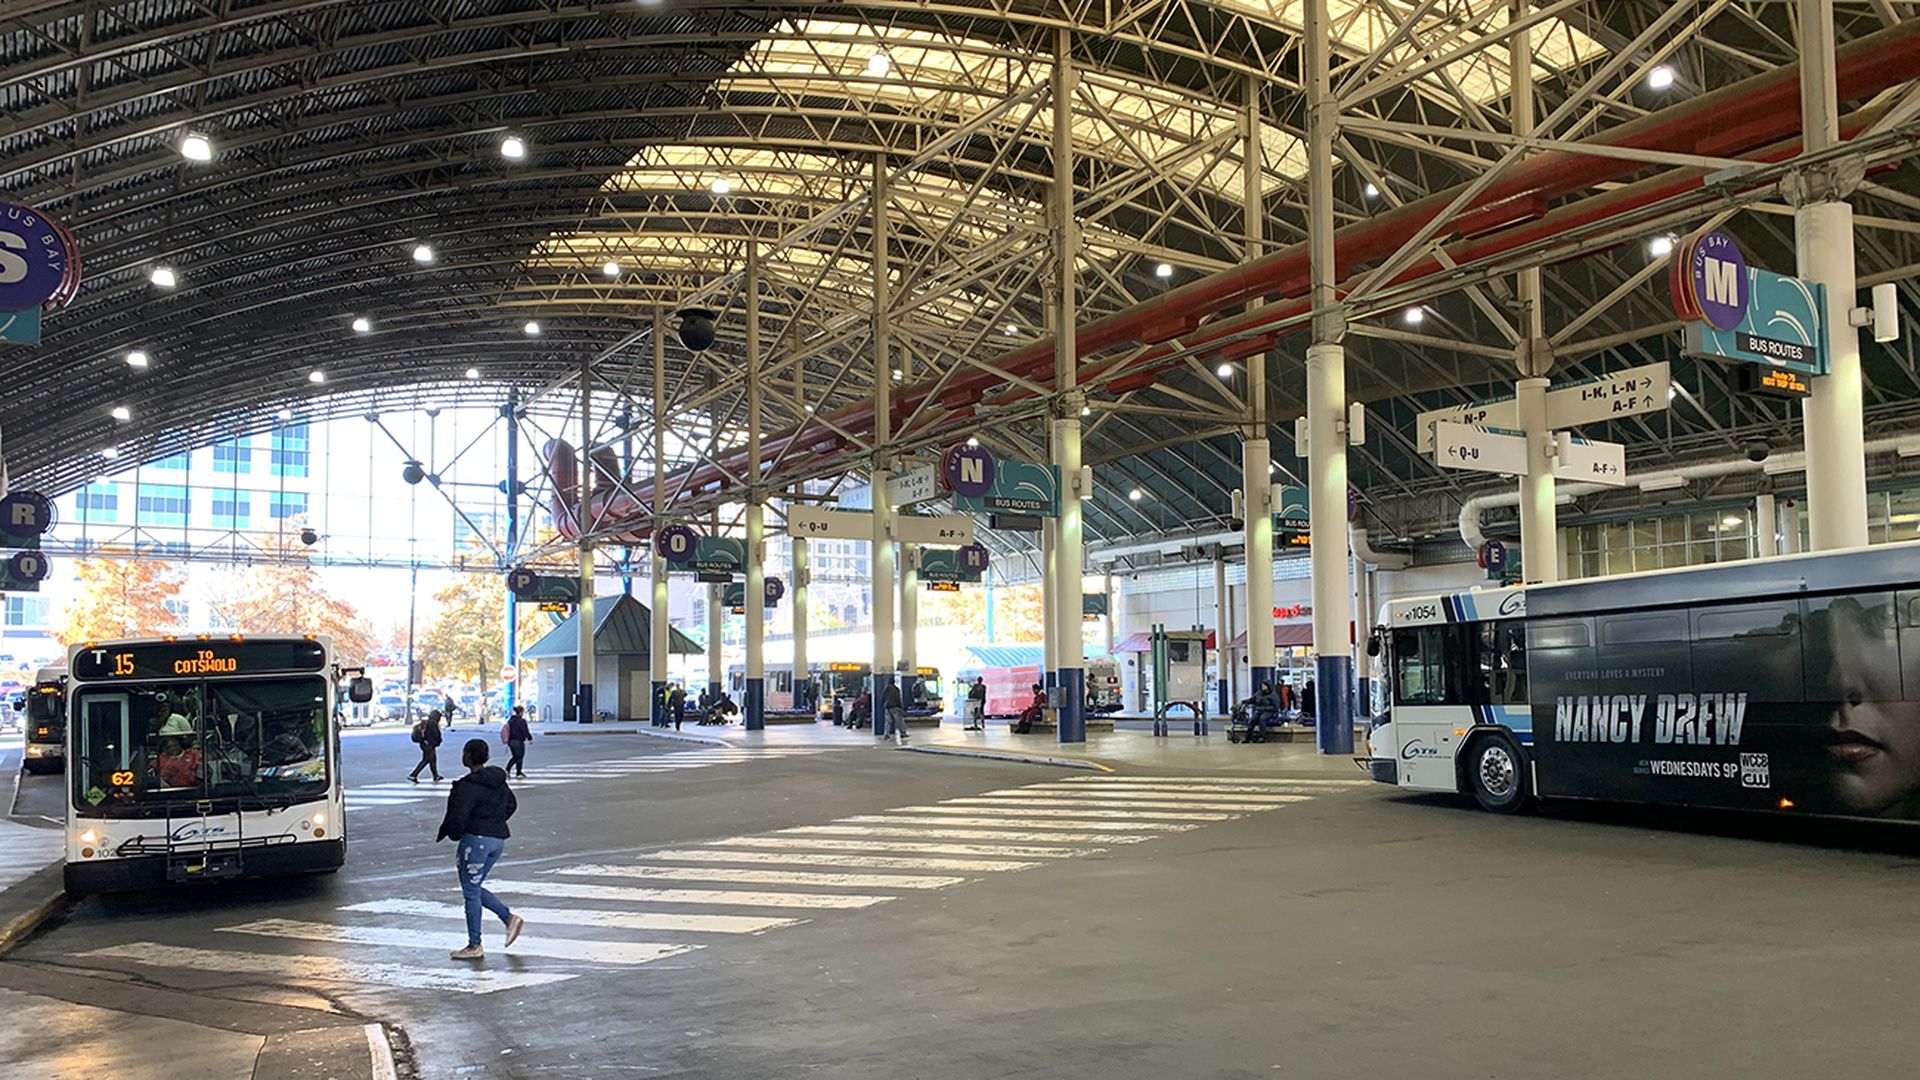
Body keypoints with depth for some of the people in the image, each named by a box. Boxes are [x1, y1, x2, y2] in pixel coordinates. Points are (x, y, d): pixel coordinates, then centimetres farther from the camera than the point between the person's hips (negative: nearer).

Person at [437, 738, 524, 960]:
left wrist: (452, 834, 0)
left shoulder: (468, 786, -18)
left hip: (476, 839, -8)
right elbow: (511, 804, 20)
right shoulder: (498, 780, 9)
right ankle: (510, 918, 8)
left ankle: (474, 946, 11)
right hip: (499, 839, 8)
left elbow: (458, 817, -21)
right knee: (475, 888, 20)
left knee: (471, 892, 4)